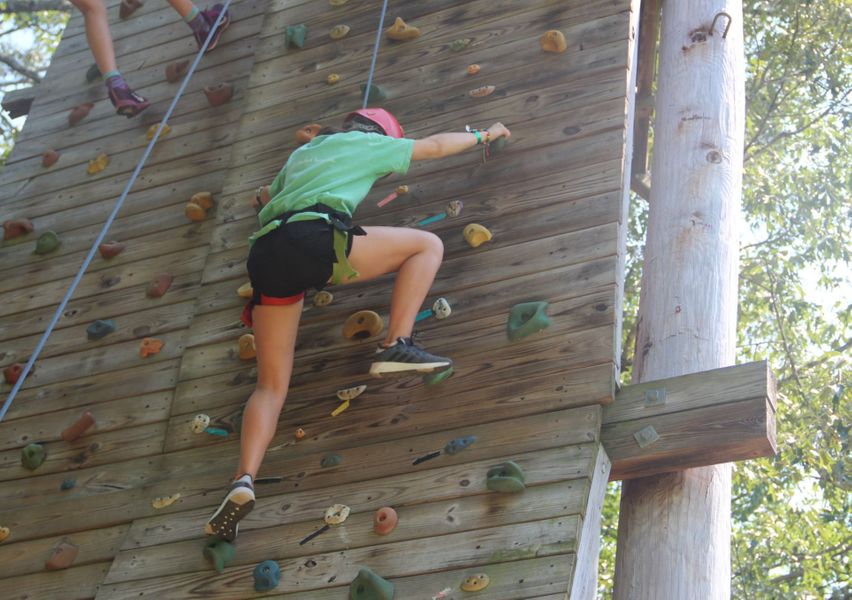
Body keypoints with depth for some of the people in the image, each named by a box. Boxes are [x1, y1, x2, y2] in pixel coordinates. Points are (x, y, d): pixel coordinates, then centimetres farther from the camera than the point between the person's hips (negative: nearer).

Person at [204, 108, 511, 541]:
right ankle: (396, 346, -5)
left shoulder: (303, 153, 37)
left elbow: (269, 196, 54)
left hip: (267, 254, 6)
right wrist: (484, 134, 51)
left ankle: (244, 478, -17)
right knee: (428, 244, 10)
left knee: (271, 385, 6)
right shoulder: (367, 143, 23)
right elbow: (435, 146, 35)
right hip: (315, 238, -6)